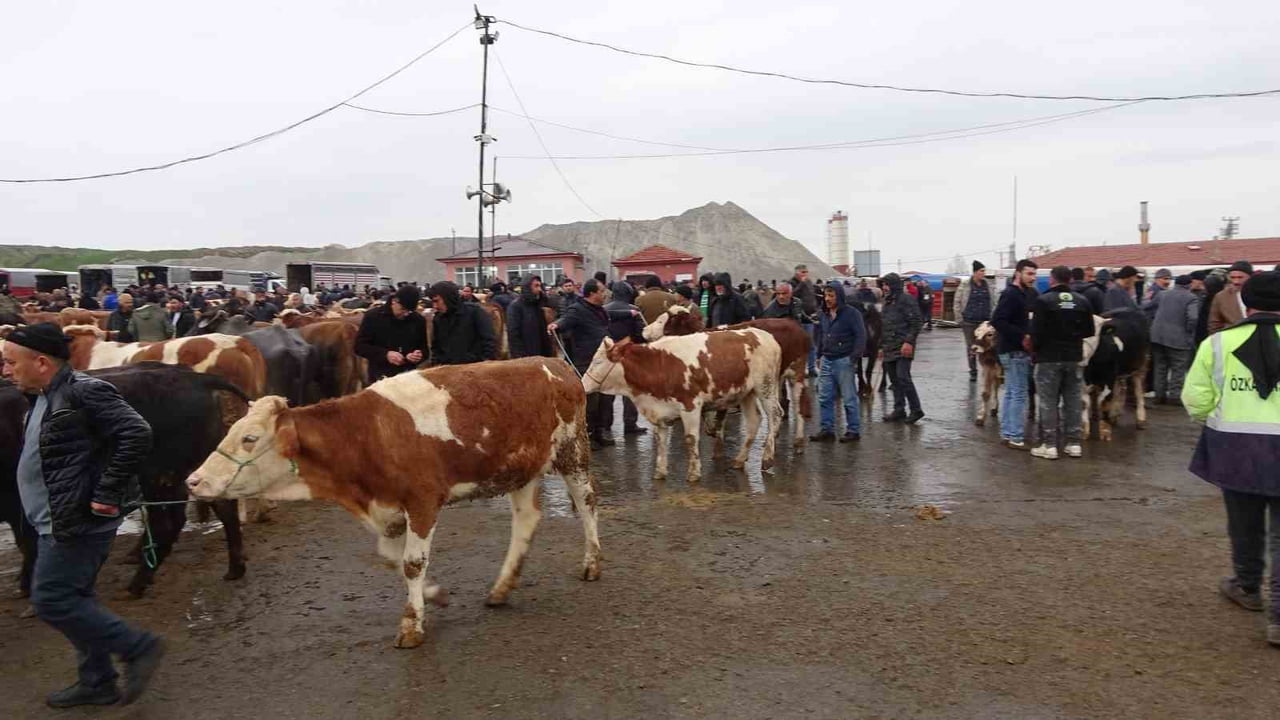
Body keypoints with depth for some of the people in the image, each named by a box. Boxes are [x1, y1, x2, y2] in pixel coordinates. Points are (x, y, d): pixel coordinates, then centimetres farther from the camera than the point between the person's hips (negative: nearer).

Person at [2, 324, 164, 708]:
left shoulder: (84, 392, -17)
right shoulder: (44, 398, 12)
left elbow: (137, 434, -26)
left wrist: (106, 494, -23)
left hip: (78, 521, -10)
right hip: (59, 522, 10)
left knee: (52, 601, -6)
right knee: (73, 599, 16)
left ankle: (138, 647, 5)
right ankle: (97, 683, 29)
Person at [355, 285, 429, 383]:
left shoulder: (419, 320, 5)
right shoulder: (373, 317, -3)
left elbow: (424, 349, 15)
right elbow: (359, 346, -4)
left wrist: (420, 355, -10)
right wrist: (385, 354, -19)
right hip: (380, 378, -2)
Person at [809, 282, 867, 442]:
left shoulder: (851, 313, -9)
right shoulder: (823, 314, 9)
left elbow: (861, 336, -11)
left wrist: (854, 356, -15)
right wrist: (819, 352, 12)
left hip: (843, 361, -6)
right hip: (826, 361, 6)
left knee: (849, 398, 1)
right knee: (824, 397, 7)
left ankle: (853, 431, 10)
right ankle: (827, 430, 15)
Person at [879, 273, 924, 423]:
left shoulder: (906, 300, -7)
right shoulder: (887, 303, 19)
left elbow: (916, 323, -14)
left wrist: (909, 341, -21)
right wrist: (882, 346, 22)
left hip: (903, 347, -8)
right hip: (889, 348, 8)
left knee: (903, 377, -14)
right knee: (894, 380, 8)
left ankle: (916, 409, -4)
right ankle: (899, 410, 14)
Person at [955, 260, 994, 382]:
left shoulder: (987, 285, 6)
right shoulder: (965, 285, -4)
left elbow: (992, 302, 14)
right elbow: (957, 302, 0)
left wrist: (992, 316, 6)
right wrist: (960, 317, -3)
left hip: (985, 321, 2)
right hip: (969, 321, -2)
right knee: (971, 347, 4)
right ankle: (973, 372, 13)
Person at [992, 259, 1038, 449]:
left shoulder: (1025, 294, 15)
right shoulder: (1011, 294, -14)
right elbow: (997, 321, -24)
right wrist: (1021, 336, -26)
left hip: (1017, 350, 10)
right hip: (1014, 351, -10)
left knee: (1010, 393, 14)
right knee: (1019, 394, -6)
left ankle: (1006, 433, 21)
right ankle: (1016, 437, -2)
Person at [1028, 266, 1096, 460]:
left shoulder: (1043, 301, -13)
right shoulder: (1082, 301, 4)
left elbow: (1037, 331, -15)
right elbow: (1089, 331, 7)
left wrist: (1034, 348, 2)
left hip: (1049, 358, -4)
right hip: (1074, 357, 5)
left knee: (1048, 402, 1)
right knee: (1073, 401, 11)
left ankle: (1049, 445, 2)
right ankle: (1074, 443, 15)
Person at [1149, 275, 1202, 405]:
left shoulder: (1162, 294, 10)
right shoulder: (1191, 298, -5)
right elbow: (1193, 318, -16)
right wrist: (1189, 332, -3)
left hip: (1157, 336, 5)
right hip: (1178, 338, -5)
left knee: (1160, 367, 14)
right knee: (1178, 369, 4)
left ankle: (1159, 395, 18)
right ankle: (1174, 396, 3)